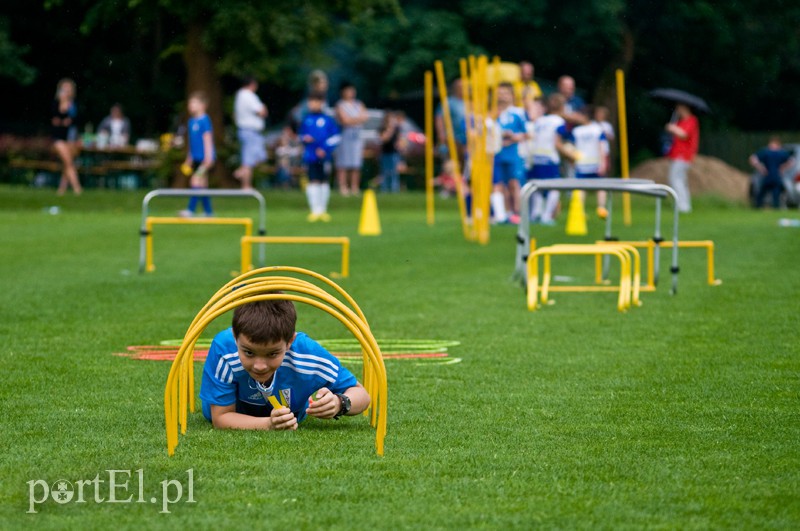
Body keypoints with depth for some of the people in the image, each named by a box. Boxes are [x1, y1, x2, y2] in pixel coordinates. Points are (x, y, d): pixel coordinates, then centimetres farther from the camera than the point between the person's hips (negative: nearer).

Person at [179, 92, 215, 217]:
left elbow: (207, 139, -13)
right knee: (202, 184, 9)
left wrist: (208, 156, -16)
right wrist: (189, 159, 24)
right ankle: (208, 212, 14)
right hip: (196, 158, 8)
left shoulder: (204, 120, -10)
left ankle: (191, 210, -18)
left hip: (204, 157, -8)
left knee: (196, 182, -15)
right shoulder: (191, 121, 13)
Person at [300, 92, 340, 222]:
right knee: (313, 182, -5)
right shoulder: (306, 119, 7)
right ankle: (315, 210, -3)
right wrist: (304, 138, -5)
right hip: (310, 156, 1)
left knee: (323, 182, 6)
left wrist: (325, 149, -10)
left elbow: (335, 137, 0)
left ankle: (323, 210, 16)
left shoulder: (328, 120, 0)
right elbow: (301, 134, 18)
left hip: (323, 156, -1)